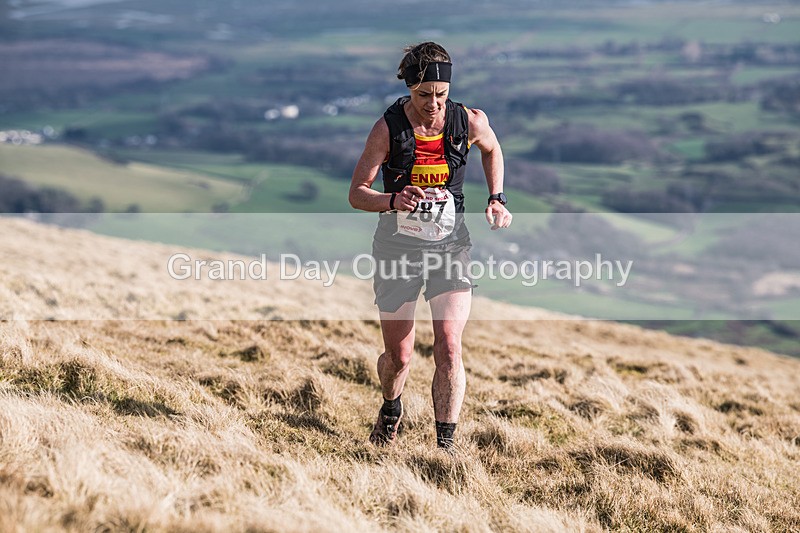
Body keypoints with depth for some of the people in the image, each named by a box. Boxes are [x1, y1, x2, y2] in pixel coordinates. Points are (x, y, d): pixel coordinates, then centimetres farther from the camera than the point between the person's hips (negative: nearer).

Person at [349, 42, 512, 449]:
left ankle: (445, 444, -6)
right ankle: (391, 410, 42)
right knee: (398, 357, 8)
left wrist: (496, 199, 4)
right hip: (398, 248, 0)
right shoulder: (388, 128, -14)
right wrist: (393, 200, -31)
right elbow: (356, 194, -11)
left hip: (450, 245, 1)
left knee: (448, 349, -15)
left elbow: (492, 149, 16)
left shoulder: (470, 122, -9)